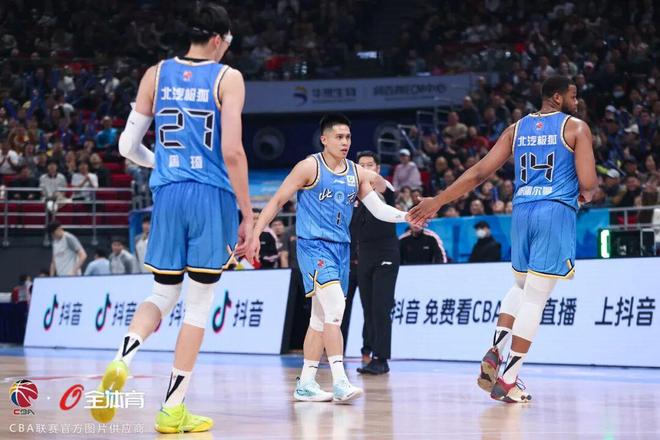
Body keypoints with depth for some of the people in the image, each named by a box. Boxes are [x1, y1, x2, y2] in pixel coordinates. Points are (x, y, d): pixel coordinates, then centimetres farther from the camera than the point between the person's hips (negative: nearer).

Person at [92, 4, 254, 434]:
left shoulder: (156, 74, 9)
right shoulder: (227, 78, -2)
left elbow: (128, 146, 10)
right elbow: (232, 152, -11)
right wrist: (248, 216, -7)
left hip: (168, 194, 3)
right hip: (212, 197, -3)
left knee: (163, 294, 16)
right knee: (199, 302, 6)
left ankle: (122, 358, -14)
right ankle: (173, 410, 6)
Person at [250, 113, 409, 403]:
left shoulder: (357, 173, 11)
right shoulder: (310, 167, -6)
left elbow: (379, 209, 10)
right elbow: (278, 200, -4)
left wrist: (408, 216, -8)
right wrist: (255, 233, -11)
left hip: (341, 248, 7)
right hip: (313, 245, -7)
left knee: (321, 318, 10)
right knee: (335, 306, -22)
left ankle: (306, 383, 18)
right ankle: (340, 382, -25)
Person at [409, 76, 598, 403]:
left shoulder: (517, 129, 14)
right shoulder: (576, 128, 2)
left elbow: (480, 172, 7)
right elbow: (588, 183, -7)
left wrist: (437, 201, 11)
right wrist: (585, 196, 17)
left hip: (521, 211, 5)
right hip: (557, 211, -5)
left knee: (522, 287, 25)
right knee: (535, 298, -3)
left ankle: (494, 351, 7)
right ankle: (508, 380, -4)